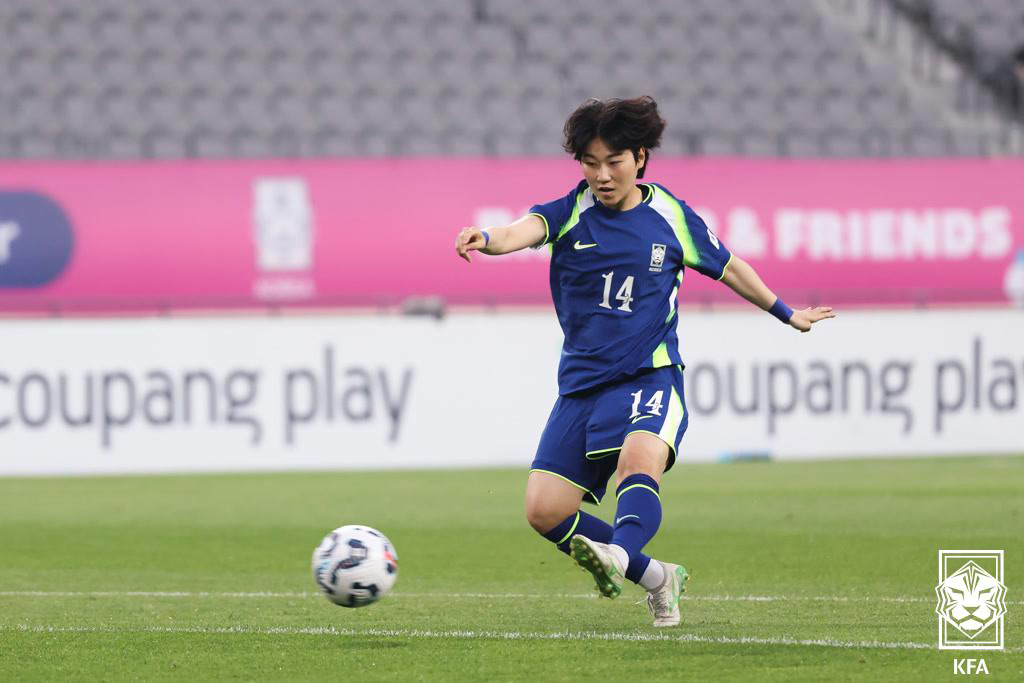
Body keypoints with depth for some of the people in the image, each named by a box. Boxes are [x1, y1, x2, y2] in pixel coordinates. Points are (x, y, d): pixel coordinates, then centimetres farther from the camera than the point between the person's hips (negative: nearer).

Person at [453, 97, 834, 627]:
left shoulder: (671, 217, 5)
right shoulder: (570, 213, 2)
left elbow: (727, 267, 22)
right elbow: (527, 230, -21)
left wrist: (785, 314, 34)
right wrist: (488, 239, -45)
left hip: (650, 377, -2)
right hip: (581, 382, 3)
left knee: (639, 462, -34)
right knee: (544, 508, -7)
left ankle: (620, 554, -60)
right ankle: (657, 579, 7)